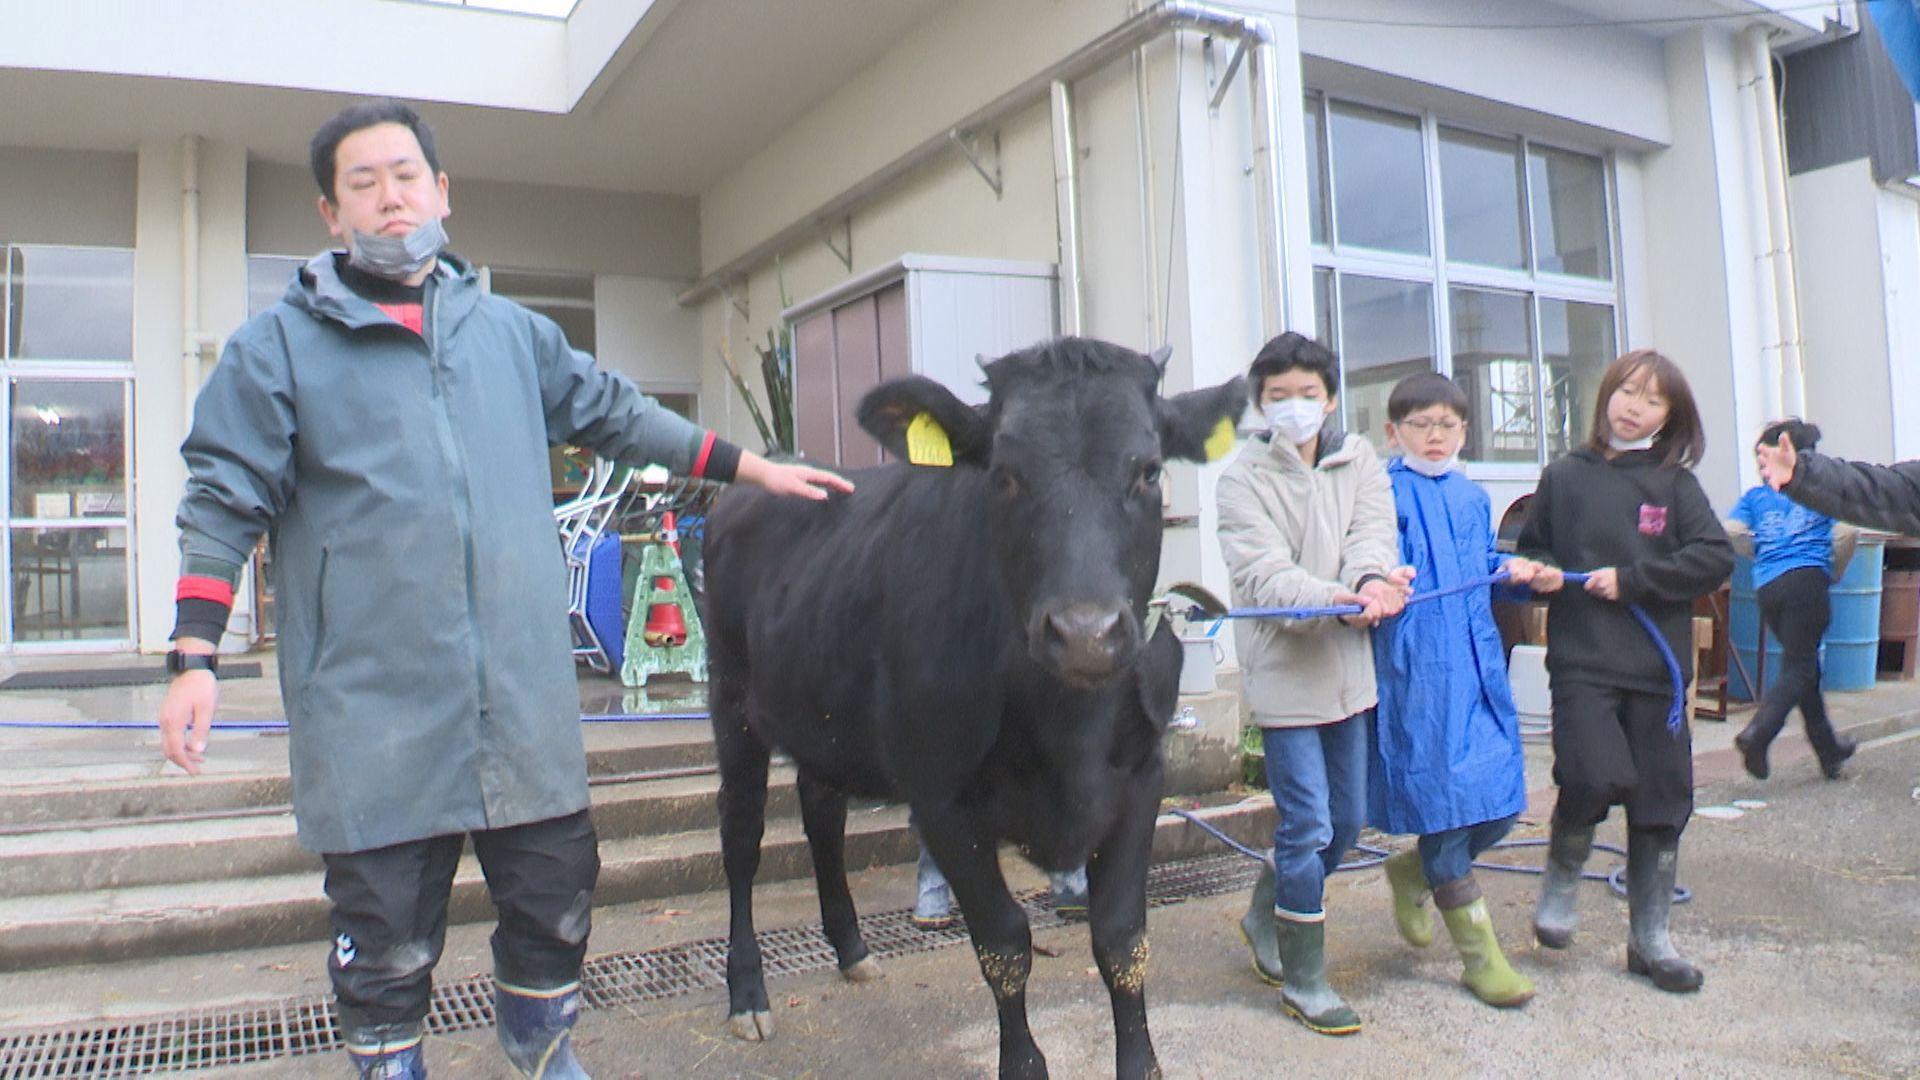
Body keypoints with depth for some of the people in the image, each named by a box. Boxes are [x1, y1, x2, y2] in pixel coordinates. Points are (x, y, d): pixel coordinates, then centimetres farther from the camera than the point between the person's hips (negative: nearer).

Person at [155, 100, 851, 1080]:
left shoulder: (512, 332, 14)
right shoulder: (279, 344, 5)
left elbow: (617, 414, 21)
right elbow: (224, 503, 3)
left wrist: (754, 468, 19)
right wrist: (193, 660, -6)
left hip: (525, 705, 3)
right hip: (370, 714, -3)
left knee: (555, 903, 12)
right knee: (387, 937, 5)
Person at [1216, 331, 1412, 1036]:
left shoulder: (1358, 461, 8)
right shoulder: (1244, 478, -4)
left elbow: (1373, 532, -8)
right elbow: (1262, 574, -17)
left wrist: (1372, 580, -31)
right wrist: (1336, 600, -33)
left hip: (1349, 667, 5)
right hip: (1284, 668, -5)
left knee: (1345, 823, 15)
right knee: (1309, 827, -4)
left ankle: (1265, 918, 39)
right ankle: (1303, 981, 13)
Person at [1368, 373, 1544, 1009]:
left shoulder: (1472, 498, 19)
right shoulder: (1385, 493, -2)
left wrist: (1512, 571, 7)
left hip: (1479, 664, 7)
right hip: (1417, 669, -7)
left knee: (1500, 804, 7)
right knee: (1443, 795, -1)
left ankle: (1412, 871, 35)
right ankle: (1479, 955, 13)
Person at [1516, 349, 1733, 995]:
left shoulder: (1675, 483, 5)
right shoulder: (1563, 478, 5)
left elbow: (1717, 557, -4)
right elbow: (1532, 550, 16)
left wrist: (1632, 579, -11)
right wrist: (1541, 572, -6)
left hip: (1657, 663, 2)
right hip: (1580, 661, -2)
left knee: (1661, 801, 7)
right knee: (1594, 776, -21)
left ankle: (1649, 939, 24)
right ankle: (1562, 876, 10)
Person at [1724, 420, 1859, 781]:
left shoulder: (1755, 495, 13)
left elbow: (1732, 531, -2)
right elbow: (1846, 531, -6)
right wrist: (1835, 571, 9)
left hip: (1767, 587, 4)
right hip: (1807, 579, -4)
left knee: (1803, 663, 15)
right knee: (1798, 666, -4)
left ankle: (1828, 748, 25)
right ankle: (1757, 733, -25)